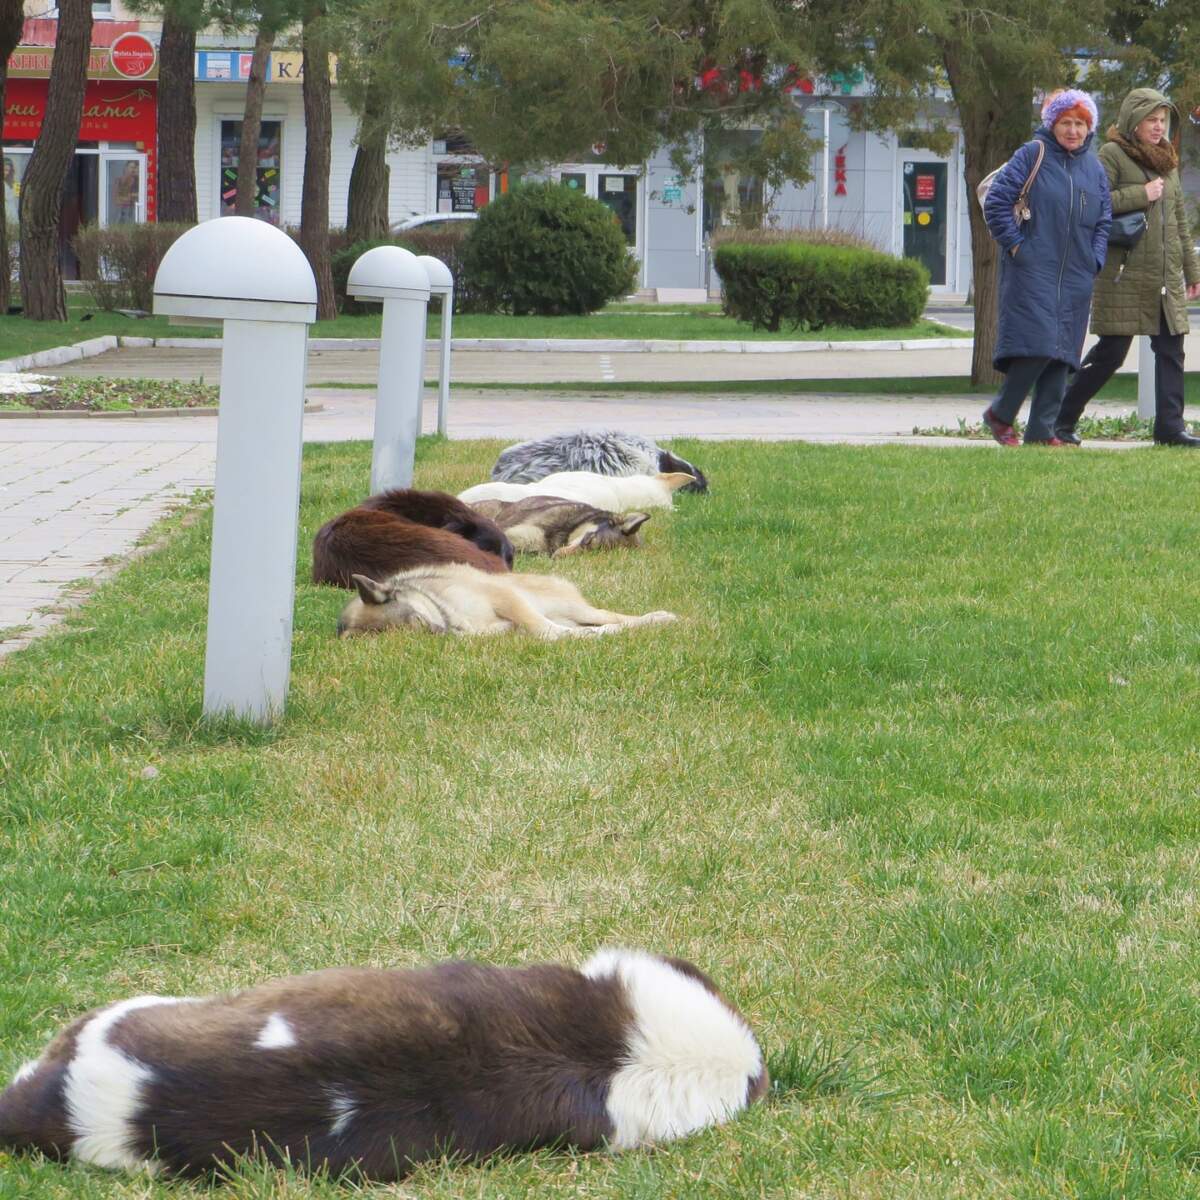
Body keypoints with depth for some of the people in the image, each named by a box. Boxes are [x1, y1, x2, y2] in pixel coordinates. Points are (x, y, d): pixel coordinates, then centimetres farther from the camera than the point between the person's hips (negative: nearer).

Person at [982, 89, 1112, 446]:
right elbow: (995, 202, -4)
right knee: (1037, 346, -15)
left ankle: (1042, 430, 8)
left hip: (1075, 279, 6)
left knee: (1060, 353, 3)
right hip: (1033, 272, -6)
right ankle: (1000, 414, 1)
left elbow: (1104, 222, 20)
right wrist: (1015, 244, -9)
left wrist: (1094, 262, 6)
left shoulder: (1094, 169, 15)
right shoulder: (1032, 156, -1)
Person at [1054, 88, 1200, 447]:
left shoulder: (1168, 161, 19)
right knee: (1111, 352, -5)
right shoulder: (1112, 155, -3)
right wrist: (1141, 195, -13)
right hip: (1126, 275, -7)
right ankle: (1062, 419, 7)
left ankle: (1170, 425, 3)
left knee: (1170, 350, 1)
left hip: (1167, 278, 7)